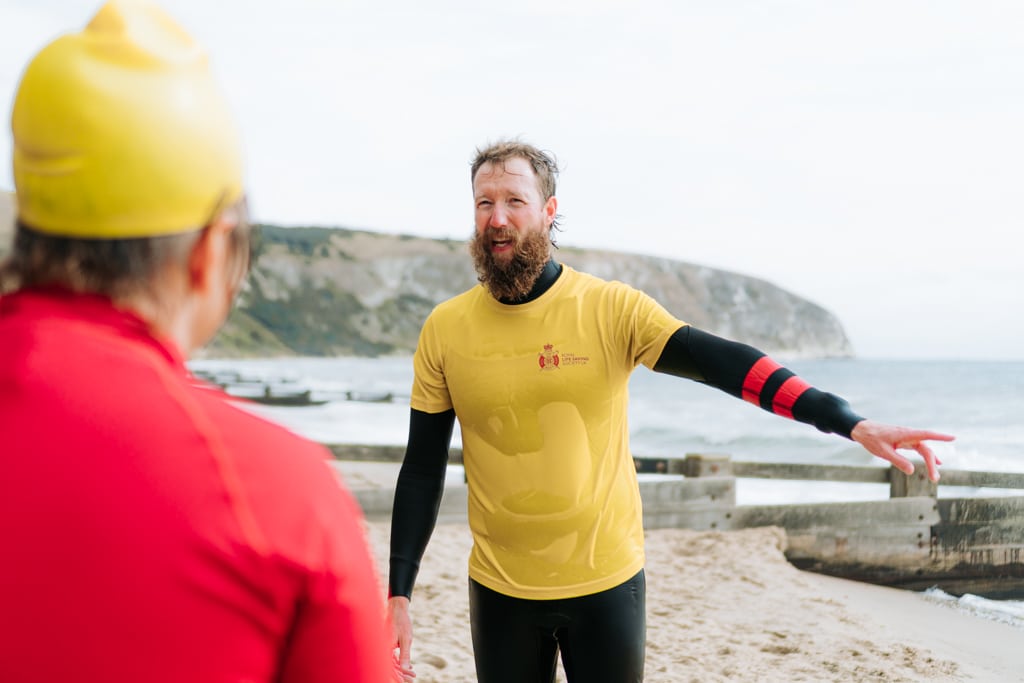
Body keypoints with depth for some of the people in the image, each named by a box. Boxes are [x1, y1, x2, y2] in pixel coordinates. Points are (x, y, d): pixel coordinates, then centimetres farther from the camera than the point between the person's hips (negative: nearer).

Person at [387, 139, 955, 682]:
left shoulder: (612, 309, -9)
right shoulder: (444, 330, -3)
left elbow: (724, 363, -19)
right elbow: (422, 470, 2)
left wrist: (851, 422, -31)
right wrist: (399, 594, -2)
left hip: (607, 582, -1)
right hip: (501, 591, 1)